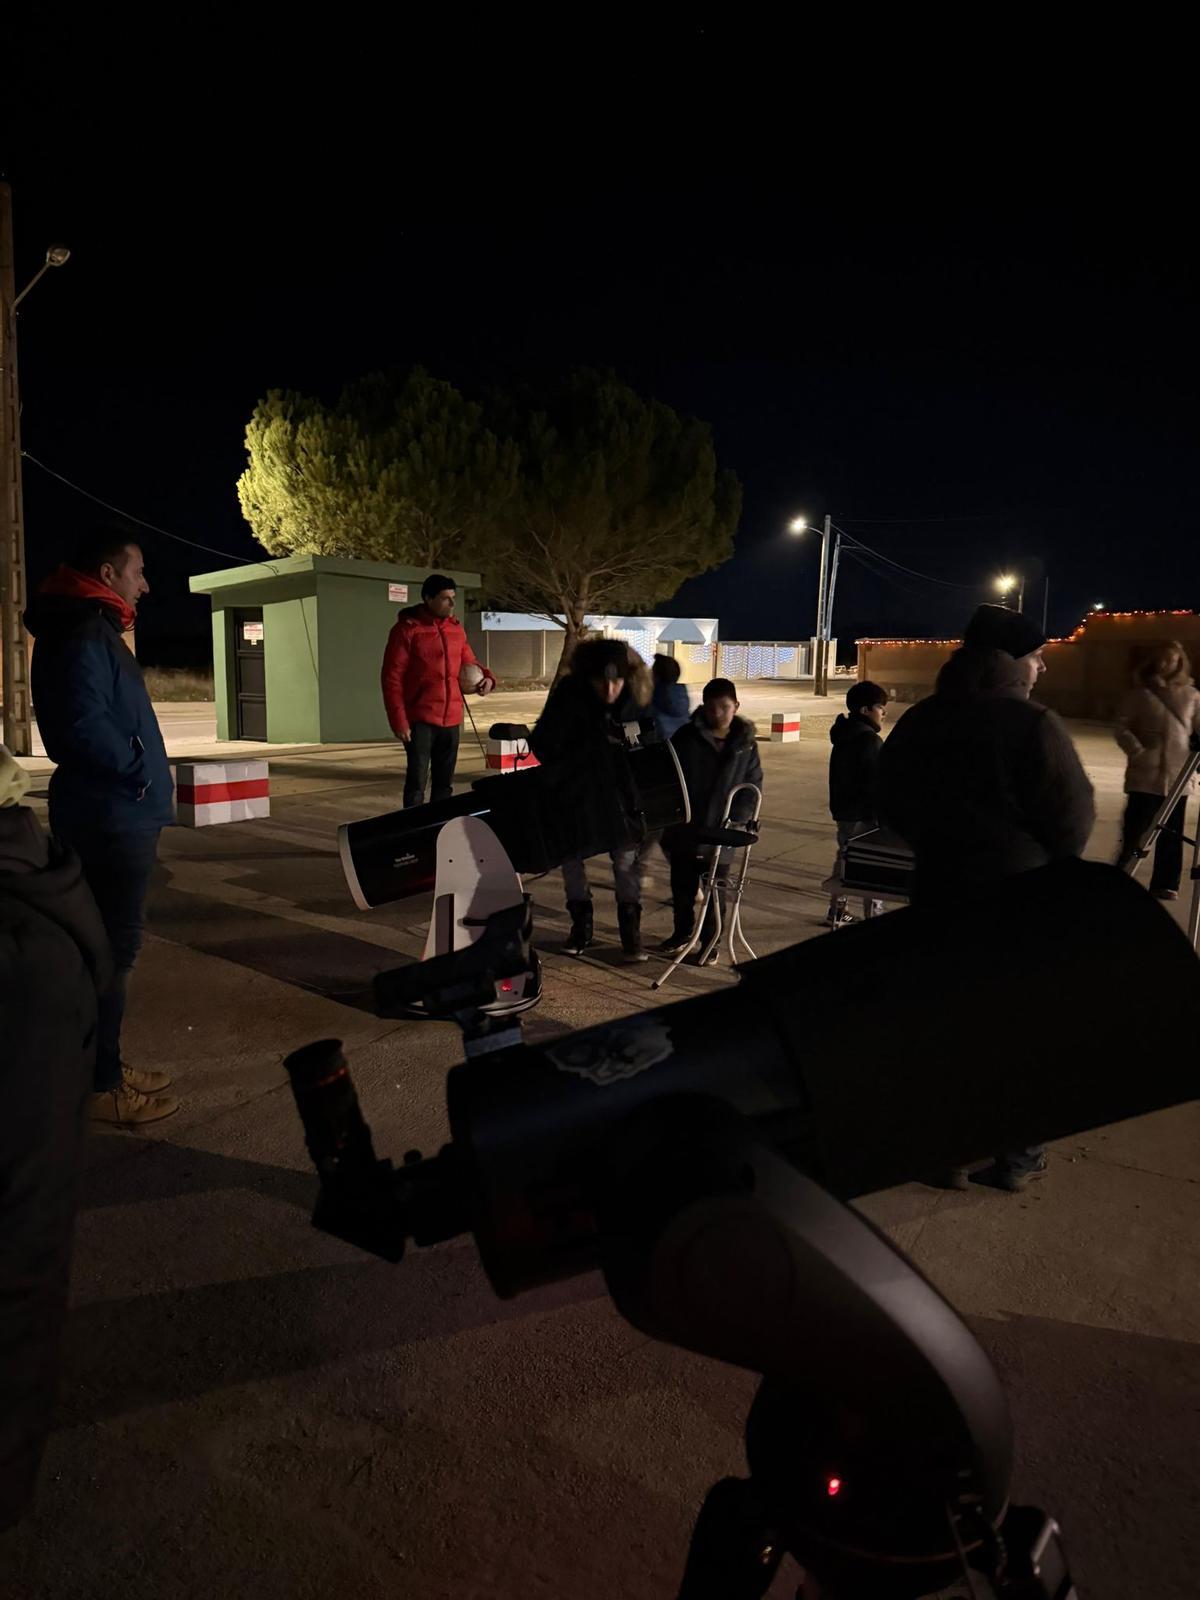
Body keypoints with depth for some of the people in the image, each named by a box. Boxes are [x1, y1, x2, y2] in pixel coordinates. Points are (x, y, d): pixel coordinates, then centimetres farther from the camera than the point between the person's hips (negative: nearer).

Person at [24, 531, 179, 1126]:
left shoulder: (92, 630, 17)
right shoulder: (84, 634, -16)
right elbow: (84, 725, -27)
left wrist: (138, 772, 12)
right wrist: (139, 770, -14)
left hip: (113, 815, 11)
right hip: (112, 818, -11)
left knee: (108, 944, 16)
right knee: (111, 950, -3)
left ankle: (103, 1065, 28)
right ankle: (100, 1086, 7)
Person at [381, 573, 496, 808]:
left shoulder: (456, 628, 9)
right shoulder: (407, 628, -7)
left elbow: (468, 664, 23)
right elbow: (392, 678, -9)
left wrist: (486, 677, 0)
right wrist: (399, 721, -15)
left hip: (451, 720, 6)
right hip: (420, 720, -6)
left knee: (445, 784, 14)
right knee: (417, 782, -4)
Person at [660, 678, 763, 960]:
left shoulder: (745, 742, 0)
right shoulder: (686, 737, -5)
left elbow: (754, 784, 3)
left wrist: (737, 819, -8)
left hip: (721, 831, 0)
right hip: (684, 829, 0)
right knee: (682, 884, 14)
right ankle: (682, 931, 34)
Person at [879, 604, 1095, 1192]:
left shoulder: (918, 722, 0)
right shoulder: (1033, 725, -18)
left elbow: (892, 803, 8)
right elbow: (1072, 818, -13)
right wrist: (1043, 863, 7)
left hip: (940, 890, 5)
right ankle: (1016, 1157, 24)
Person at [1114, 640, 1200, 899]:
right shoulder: (1139, 694, 2)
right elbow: (1122, 727, -1)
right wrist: (1138, 751, -14)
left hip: (1179, 775, 2)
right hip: (1145, 774, -2)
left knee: (1172, 834, 6)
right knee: (1135, 829, 0)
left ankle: (1165, 884, 15)